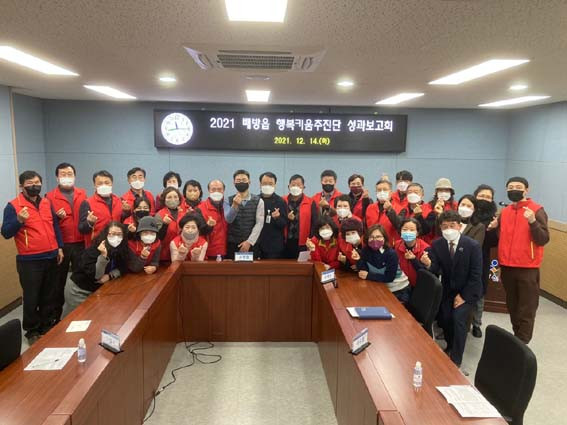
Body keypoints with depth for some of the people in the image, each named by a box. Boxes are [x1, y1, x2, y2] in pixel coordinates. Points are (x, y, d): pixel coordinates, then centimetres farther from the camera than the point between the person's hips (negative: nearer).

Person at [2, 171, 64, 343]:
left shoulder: (47, 203, 9)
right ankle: (32, 331, 19)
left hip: (51, 257, 5)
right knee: (32, 297, 4)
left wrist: (59, 247, 11)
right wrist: (19, 220, -28)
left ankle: (49, 324, 29)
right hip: (29, 260, -5)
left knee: (49, 295, 14)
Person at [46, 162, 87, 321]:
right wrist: (56, 217, -21)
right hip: (60, 245, -2)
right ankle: (56, 314, 22)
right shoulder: (50, 196, -1)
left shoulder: (82, 194, 9)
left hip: (80, 244, 3)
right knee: (59, 279, 7)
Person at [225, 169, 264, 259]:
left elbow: (259, 223, -5)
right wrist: (235, 205, -29)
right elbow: (228, 219, -12)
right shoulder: (229, 201, 4)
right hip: (233, 244, 1)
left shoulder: (258, 201, 2)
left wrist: (249, 242, -13)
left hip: (251, 244, 0)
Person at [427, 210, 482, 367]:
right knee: (444, 318, -7)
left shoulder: (473, 245, -18)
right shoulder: (436, 245, -10)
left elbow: (476, 275, -15)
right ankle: (450, 346, 25)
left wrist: (463, 295, -16)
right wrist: (426, 265, -36)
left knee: (458, 318, -17)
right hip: (447, 289, 3)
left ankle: (456, 359, -1)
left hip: (468, 290, -3)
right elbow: (433, 270, -12)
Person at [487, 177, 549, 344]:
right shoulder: (504, 212, 10)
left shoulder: (536, 210, -6)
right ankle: (516, 338, 30)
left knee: (526, 309, 0)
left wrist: (533, 221, -27)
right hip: (507, 267, 6)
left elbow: (543, 239, -13)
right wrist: (493, 228, -1)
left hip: (527, 268, -6)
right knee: (512, 306, 16)